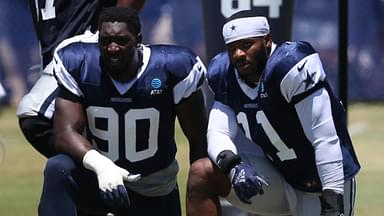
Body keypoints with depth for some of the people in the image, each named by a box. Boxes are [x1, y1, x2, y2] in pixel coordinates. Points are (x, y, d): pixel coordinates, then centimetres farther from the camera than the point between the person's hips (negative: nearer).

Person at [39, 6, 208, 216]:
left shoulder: (171, 68, -17)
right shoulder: (78, 65, -15)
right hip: (98, 178, -1)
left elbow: (198, 141, -8)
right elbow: (66, 132, -24)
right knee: (58, 169, -32)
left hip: (155, 192, 1)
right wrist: (101, 165, -43)